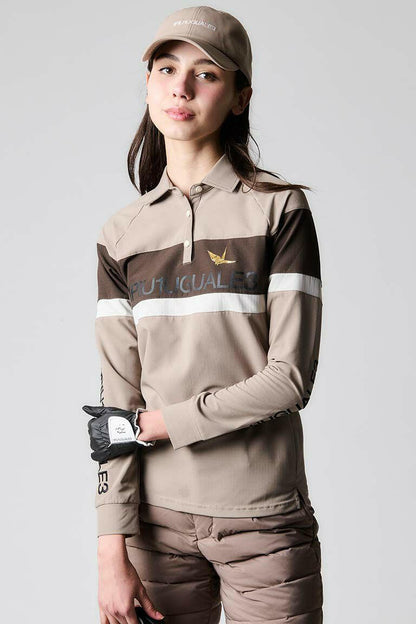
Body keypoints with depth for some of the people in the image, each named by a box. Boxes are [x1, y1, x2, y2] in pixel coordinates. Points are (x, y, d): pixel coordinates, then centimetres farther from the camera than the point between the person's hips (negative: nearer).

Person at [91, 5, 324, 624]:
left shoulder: (280, 209, -3)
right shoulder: (121, 235, 6)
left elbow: (290, 378, -9)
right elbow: (119, 399, 2)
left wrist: (168, 422, -8)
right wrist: (113, 551, -4)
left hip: (263, 521, -2)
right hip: (160, 517, 3)